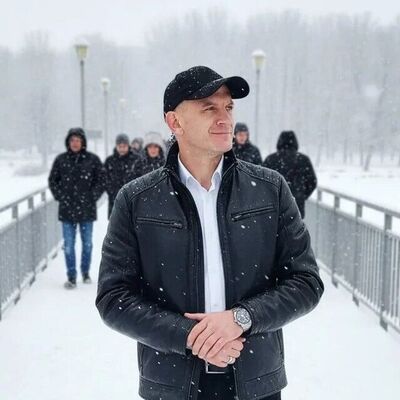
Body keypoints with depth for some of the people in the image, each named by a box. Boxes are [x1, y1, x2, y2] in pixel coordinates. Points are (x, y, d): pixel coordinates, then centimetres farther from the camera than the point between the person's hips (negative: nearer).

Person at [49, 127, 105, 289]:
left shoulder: (92, 159, -1)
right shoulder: (61, 159, 2)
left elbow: (101, 180, 3)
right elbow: (52, 180, 9)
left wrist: (92, 197, -5)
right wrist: (60, 197, -1)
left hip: (87, 209, 0)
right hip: (67, 209, 0)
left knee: (87, 243, 10)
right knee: (69, 244, 0)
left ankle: (85, 273, 26)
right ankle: (71, 277, 6)